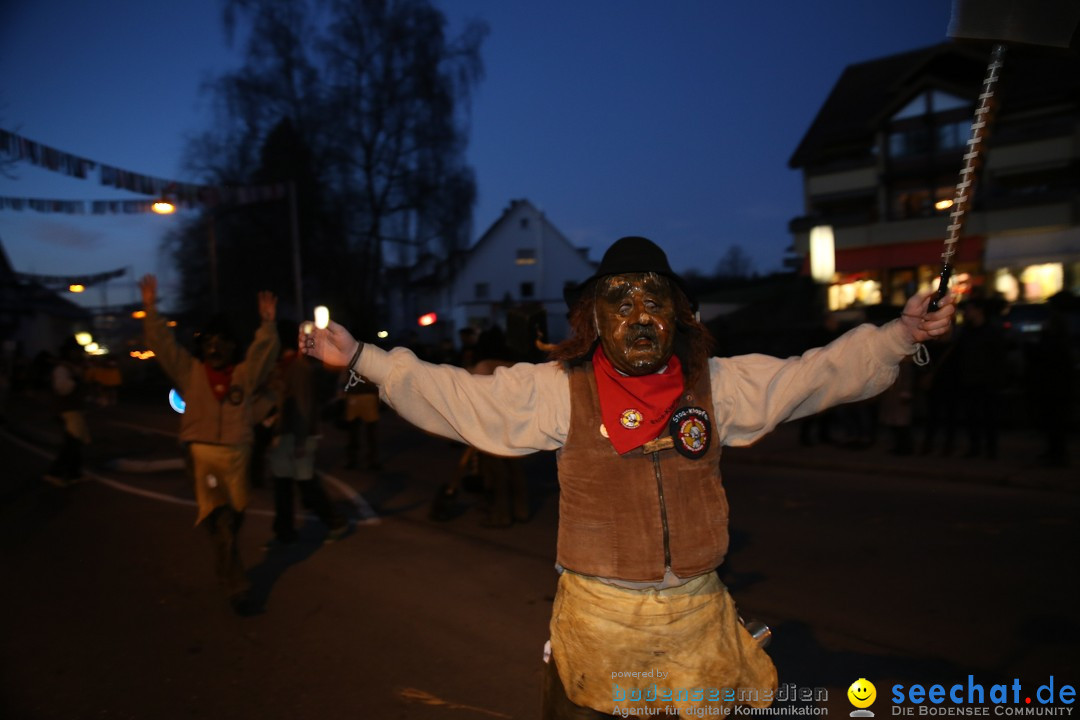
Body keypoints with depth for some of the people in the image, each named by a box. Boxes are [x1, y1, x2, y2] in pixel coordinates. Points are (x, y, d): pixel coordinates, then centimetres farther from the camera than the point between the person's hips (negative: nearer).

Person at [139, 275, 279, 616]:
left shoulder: (244, 374, 9)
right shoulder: (190, 372, 8)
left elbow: (264, 353, -4)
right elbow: (163, 344, 3)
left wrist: (268, 324, -19)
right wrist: (151, 309, -6)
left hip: (237, 454, 2)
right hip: (202, 453, -2)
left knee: (233, 519, 14)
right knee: (222, 523, -9)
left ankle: (226, 574, 35)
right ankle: (237, 589, -5)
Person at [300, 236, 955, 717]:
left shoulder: (719, 384, -2)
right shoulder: (558, 390, -9)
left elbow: (817, 374, 4)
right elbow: (455, 396, -9)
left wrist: (900, 335, -2)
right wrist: (359, 356, -12)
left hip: (701, 618, 2)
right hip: (596, 619, -1)